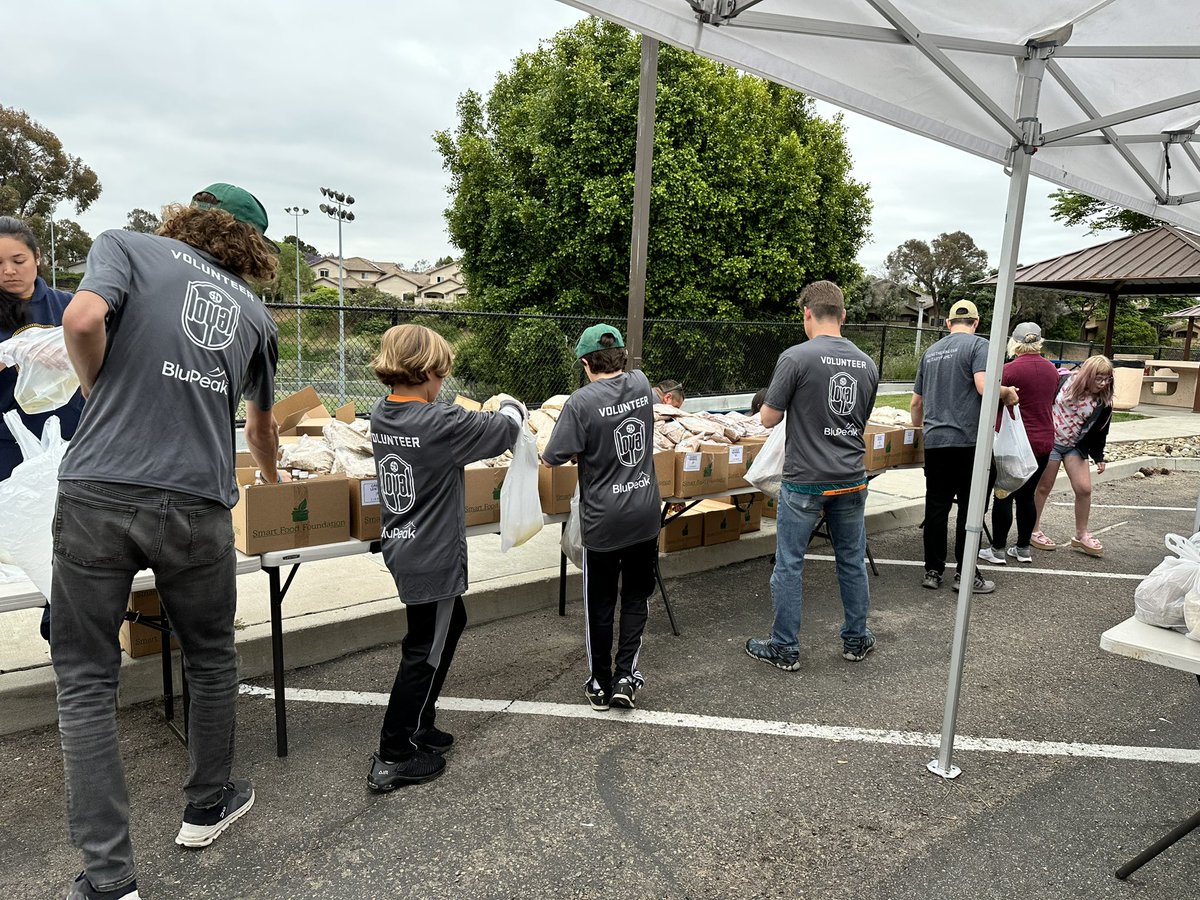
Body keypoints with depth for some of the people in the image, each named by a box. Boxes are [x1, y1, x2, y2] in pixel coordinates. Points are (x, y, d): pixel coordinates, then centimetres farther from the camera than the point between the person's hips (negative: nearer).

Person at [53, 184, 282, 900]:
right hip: (196, 505, 2)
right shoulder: (255, 312, 17)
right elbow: (261, 425, 31)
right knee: (212, 660, 21)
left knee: (86, 682, 10)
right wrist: (274, 476, 51)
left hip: (97, 491, -1)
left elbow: (83, 319, -13)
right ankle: (209, 807, 39)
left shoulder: (128, 246, 9)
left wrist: (102, 394, 7)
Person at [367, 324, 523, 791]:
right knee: (424, 653, 5)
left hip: (401, 548, 9)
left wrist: (485, 415, 8)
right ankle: (393, 758, 16)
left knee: (451, 623, 24)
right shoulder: (439, 422, -24)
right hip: (433, 559, -9)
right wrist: (511, 405, 9)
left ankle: (418, 723, 35)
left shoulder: (381, 415, 1)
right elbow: (506, 429, -13)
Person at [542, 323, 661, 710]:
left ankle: (601, 684, 23)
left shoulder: (582, 402, -18)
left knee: (600, 604, 12)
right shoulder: (641, 384, -1)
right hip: (645, 516, 4)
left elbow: (552, 458, -15)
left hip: (603, 521, -4)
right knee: (637, 597, 17)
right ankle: (626, 676, 13)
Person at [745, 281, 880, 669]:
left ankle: (785, 649, 15)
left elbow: (769, 418, -8)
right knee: (852, 561, 16)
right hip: (851, 478, 6)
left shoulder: (796, 357, -14)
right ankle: (856, 640, 30)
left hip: (804, 480, -5)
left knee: (789, 565, 6)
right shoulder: (867, 364, 5)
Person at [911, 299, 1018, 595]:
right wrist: (1007, 393, 2)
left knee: (936, 507, 8)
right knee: (969, 508, 2)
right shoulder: (978, 345, -2)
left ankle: (933, 571, 12)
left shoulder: (931, 351, 16)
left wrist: (918, 427, 38)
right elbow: (984, 387, -18)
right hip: (966, 440, -5)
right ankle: (965, 573, 6)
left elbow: (916, 402, 21)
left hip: (933, 440, 5)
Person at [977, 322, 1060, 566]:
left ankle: (998, 550, 6)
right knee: (1027, 496, 14)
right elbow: (1051, 402, 17)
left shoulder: (1010, 369, -15)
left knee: (1003, 496, 2)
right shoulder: (1051, 370, 6)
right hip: (1043, 441, 6)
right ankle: (1023, 548, 20)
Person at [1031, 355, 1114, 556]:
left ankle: (1081, 535, 11)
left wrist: (1098, 457, 3)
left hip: (1075, 447, 3)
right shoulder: (1065, 382, -14)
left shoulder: (1103, 403, -6)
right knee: (1043, 487, 3)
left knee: (1084, 488, -4)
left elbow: (1098, 433, 3)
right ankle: (1033, 530, 17)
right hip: (1050, 440, -3)